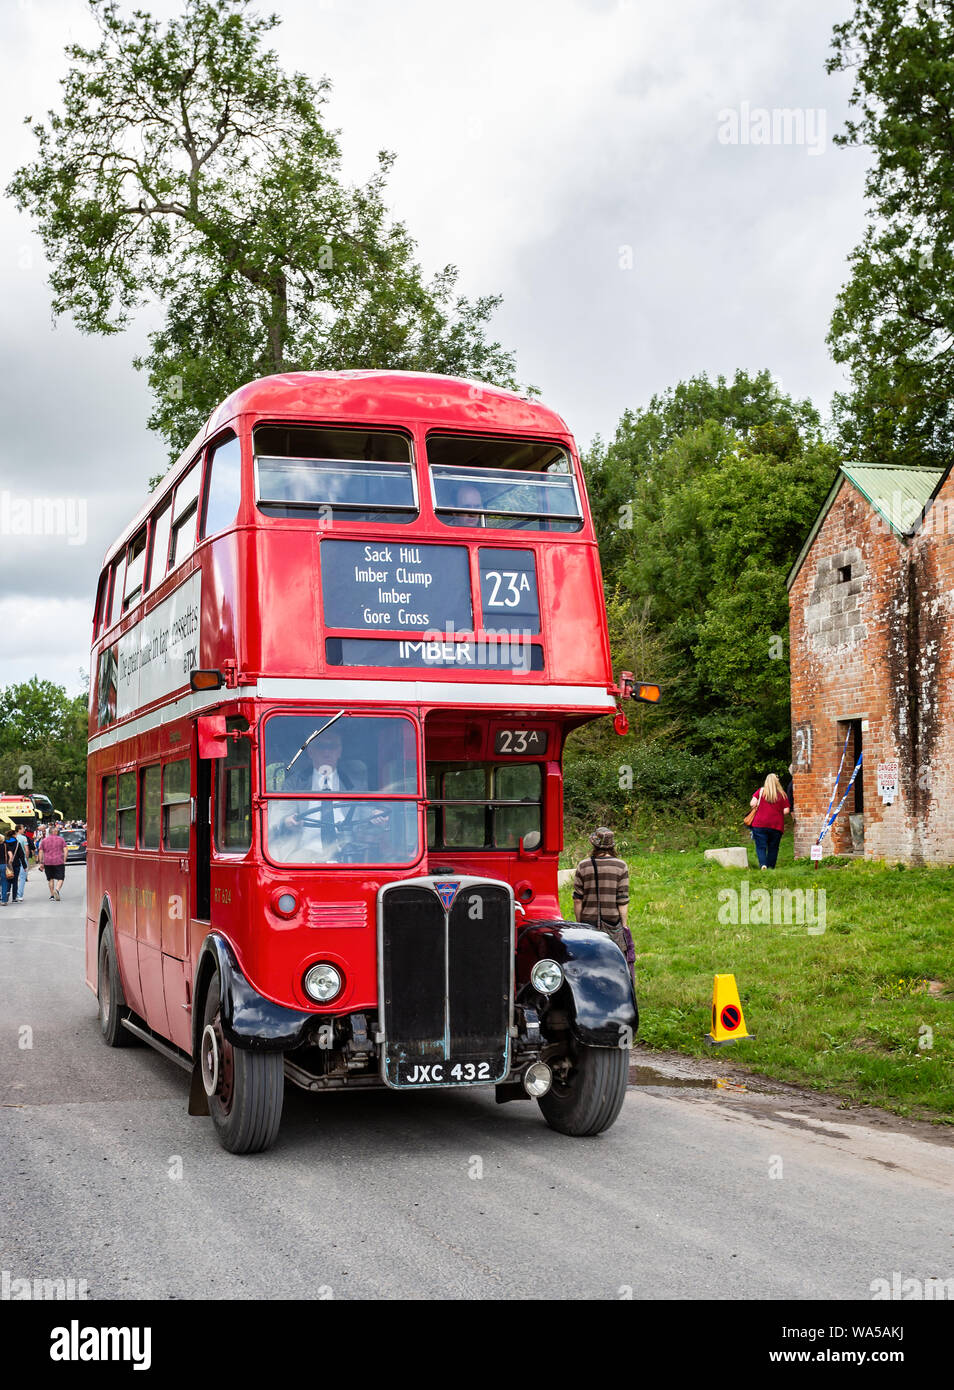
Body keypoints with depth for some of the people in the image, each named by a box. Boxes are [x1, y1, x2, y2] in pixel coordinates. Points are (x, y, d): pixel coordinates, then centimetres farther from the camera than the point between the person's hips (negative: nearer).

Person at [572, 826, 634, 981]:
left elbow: (577, 900, -1)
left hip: (589, 922, 1)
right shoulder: (620, 867, -5)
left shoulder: (583, 866, -3)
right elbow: (623, 901, -5)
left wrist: (579, 923, 9)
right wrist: (624, 925, 3)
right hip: (613, 922, -1)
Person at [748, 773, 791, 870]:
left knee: (761, 847, -1)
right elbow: (786, 811, 0)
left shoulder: (760, 791, 1)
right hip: (777, 826, 1)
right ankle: (771, 867, 10)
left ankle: (763, 864, -22)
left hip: (760, 824, -1)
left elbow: (752, 804, -5)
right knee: (773, 848, 11)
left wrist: (756, 807, 16)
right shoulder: (782, 795, 3)